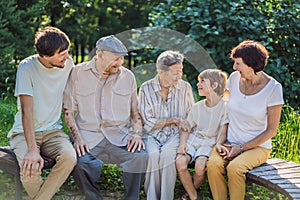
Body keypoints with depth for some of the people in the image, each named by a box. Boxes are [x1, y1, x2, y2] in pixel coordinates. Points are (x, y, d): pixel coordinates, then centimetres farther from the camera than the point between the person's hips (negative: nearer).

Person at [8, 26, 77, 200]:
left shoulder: (68, 64, -1)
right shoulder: (27, 67, -14)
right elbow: (27, 109, -21)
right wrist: (32, 150, -30)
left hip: (53, 130, 3)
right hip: (25, 132, -3)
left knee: (69, 158, -30)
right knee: (30, 169, -32)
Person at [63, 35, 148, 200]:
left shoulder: (128, 76, 12)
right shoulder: (77, 73, 5)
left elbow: (135, 111, 19)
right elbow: (69, 111, 6)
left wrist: (137, 133, 0)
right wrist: (77, 138, -8)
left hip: (120, 135, 2)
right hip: (88, 136, -1)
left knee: (141, 156, -28)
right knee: (79, 162, -32)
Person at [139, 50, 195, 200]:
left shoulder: (185, 87, 2)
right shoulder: (146, 89, -5)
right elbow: (147, 123, -7)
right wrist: (173, 120, -12)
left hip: (175, 135, 1)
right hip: (152, 136, -1)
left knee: (167, 154, -31)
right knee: (152, 154, -32)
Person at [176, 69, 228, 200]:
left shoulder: (224, 107, -3)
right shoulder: (196, 107, 11)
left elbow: (223, 131, -7)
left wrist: (218, 145, -26)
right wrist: (183, 143, -8)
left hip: (210, 142, -4)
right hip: (193, 139, 4)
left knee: (200, 166, -31)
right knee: (180, 162, -25)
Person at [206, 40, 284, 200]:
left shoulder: (273, 88, -12)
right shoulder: (234, 78, 0)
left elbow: (271, 130, -8)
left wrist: (242, 148, -13)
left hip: (257, 146, -3)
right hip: (229, 143, 4)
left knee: (234, 168, -32)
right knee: (213, 163, -27)